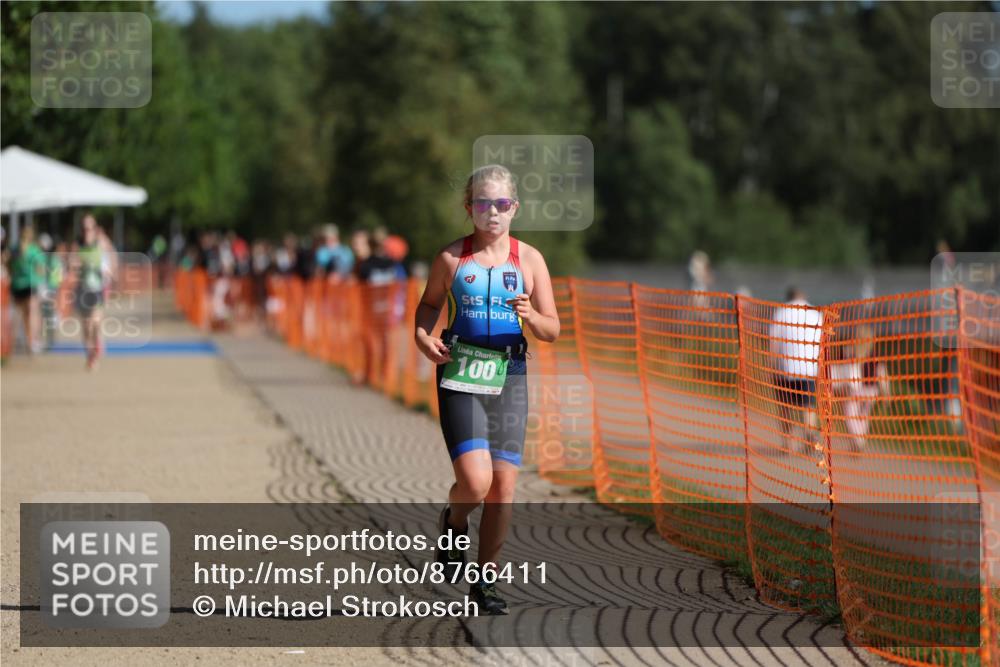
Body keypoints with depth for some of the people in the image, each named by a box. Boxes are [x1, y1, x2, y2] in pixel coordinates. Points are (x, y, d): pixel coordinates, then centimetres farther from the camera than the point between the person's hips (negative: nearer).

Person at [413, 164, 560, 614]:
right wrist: (422, 336, -3)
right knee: (475, 481, -17)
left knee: (504, 485, -1)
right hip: (459, 375, -2)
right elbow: (429, 304, 18)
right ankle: (453, 523, 20)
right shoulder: (452, 257, 2)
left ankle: (485, 581, 14)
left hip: (509, 378, 2)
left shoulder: (529, 260, 5)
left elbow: (552, 330, 6)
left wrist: (529, 316, -15)